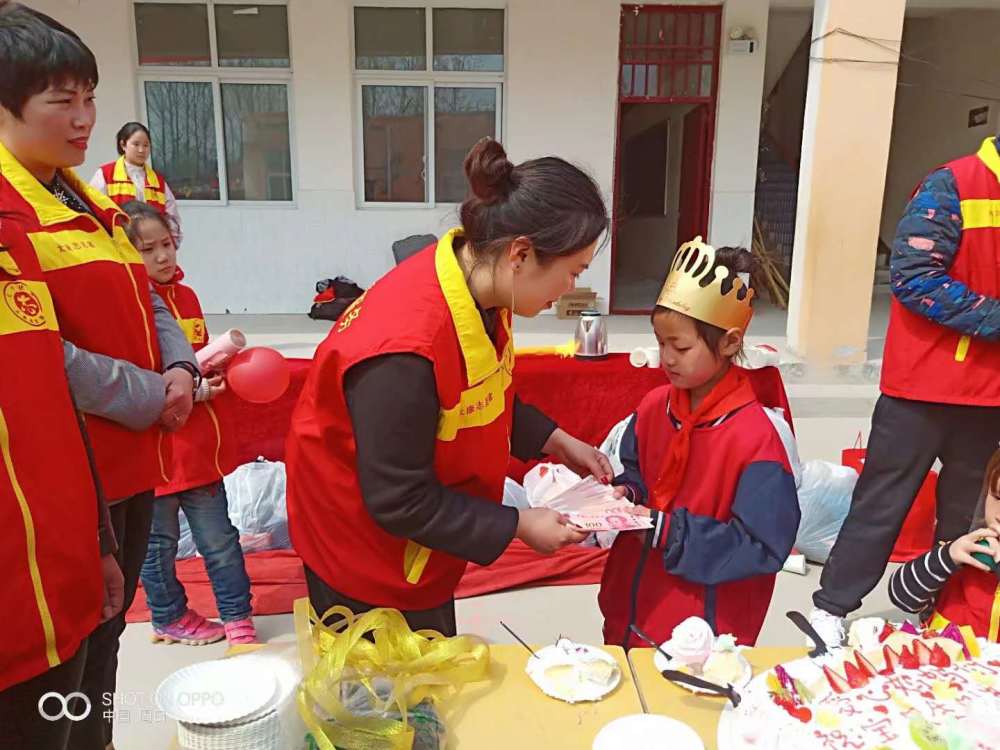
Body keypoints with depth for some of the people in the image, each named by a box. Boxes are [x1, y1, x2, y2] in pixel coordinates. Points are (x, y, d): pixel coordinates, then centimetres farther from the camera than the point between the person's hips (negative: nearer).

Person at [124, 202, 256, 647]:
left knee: (220, 540, 12)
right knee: (159, 543, 15)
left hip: (200, 445, 5)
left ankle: (237, 616, 26)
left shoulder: (185, 296, 7)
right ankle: (169, 617, 36)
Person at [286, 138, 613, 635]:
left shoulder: (477, 286, -11)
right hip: (364, 550, -8)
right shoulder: (405, 349, -38)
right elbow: (398, 502, -28)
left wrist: (555, 442, -1)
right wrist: (518, 526, -21)